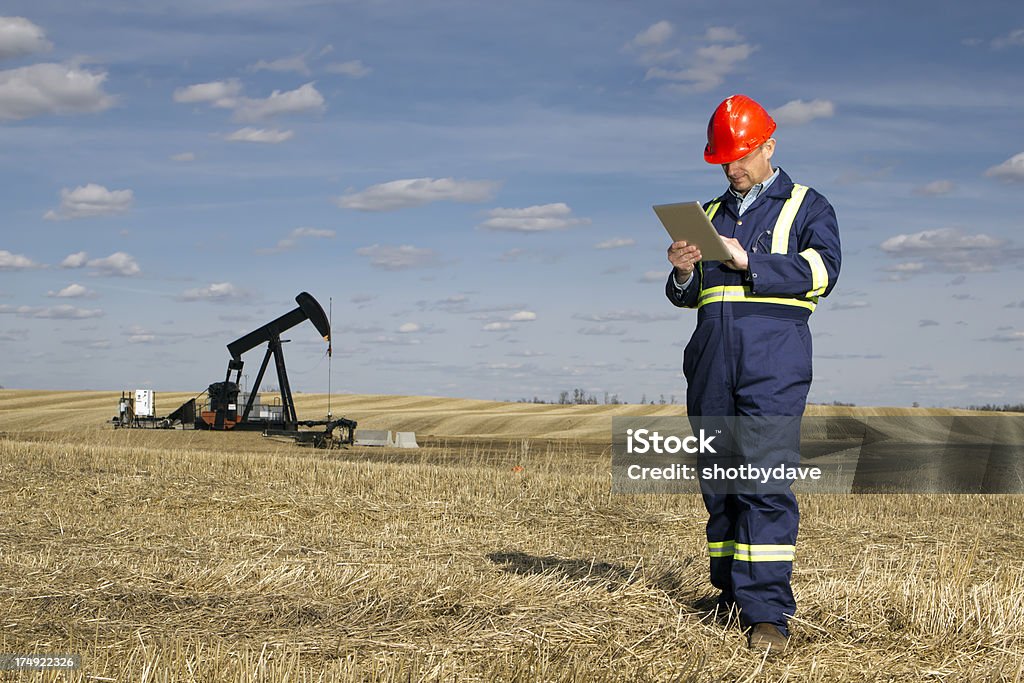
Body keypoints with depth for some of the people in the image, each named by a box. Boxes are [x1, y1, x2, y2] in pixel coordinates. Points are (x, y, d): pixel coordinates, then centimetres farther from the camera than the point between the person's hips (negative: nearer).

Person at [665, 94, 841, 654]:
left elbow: (822, 269, -6)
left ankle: (767, 612, -17)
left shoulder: (806, 206, 12)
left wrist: (749, 262, -15)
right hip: (711, 353, 5)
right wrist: (682, 272, 0)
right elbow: (686, 297, 23)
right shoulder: (710, 214, 25)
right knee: (717, 480, 4)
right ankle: (731, 595, 14)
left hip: (773, 355, -5)